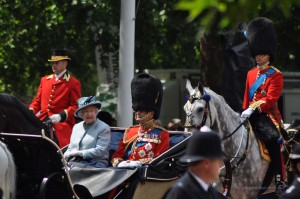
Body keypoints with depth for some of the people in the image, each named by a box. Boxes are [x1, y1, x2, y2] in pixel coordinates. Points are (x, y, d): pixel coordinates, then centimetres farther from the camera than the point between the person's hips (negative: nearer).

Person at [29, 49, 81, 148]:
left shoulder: (73, 83, 2)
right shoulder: (45, 80, 20)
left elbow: (75, 106, -3)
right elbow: (37, 100, 20)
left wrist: (61, 116, -20)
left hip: (62, 125, -5)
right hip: (42, 123, 5)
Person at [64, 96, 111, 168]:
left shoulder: (104, 128, 2)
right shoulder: (76, 127, 22)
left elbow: (99, 151, -9)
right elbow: (70, 149, 22)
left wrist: (78, 153, -12)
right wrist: (67, 155, -3)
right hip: (75, 162, 5)